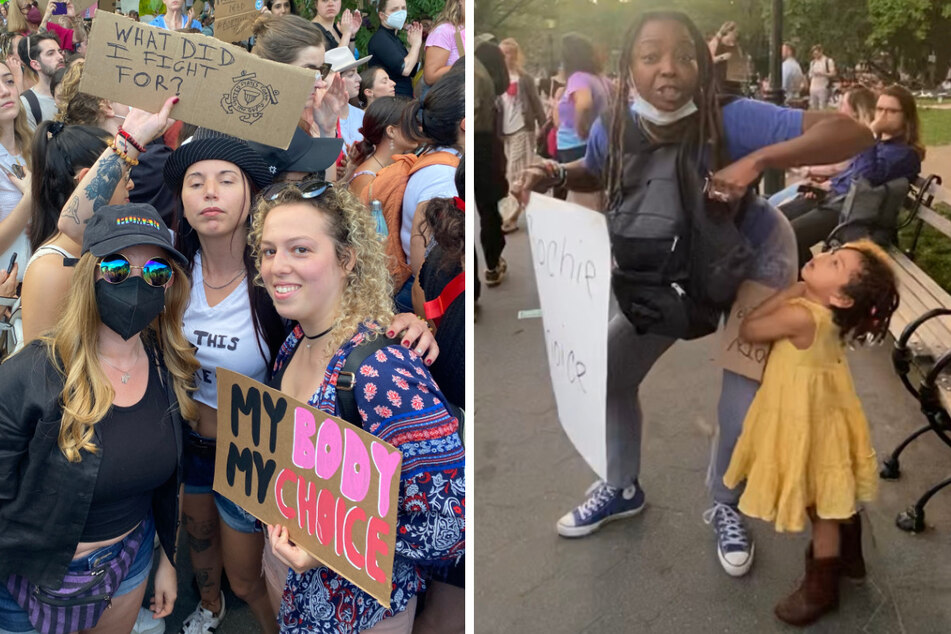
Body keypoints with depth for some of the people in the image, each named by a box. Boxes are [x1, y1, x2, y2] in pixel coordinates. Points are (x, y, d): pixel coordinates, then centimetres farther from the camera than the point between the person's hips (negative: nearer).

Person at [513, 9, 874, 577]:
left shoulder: (734, 120, -34)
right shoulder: (613, 131, -22)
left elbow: (855, 133, -39)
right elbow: (595, 173, 4)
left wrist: (758, 161, -50)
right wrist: (554, 175, -19)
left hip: (755, 259, -4)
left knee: (745, 406, -8)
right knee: (608, 373, 3)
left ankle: (728, 508, 25)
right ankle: (622, 489, 30)